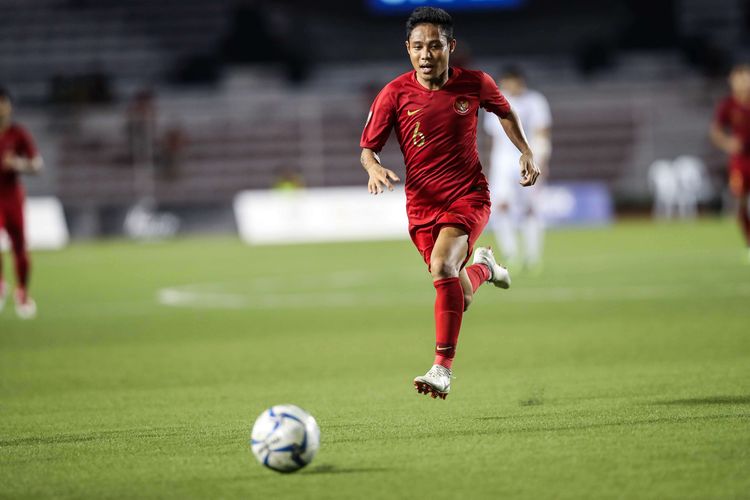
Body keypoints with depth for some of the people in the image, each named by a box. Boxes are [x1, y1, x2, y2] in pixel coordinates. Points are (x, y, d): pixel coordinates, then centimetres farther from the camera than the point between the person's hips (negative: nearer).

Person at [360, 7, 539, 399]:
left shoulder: (475, 84, -4)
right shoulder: (395, 94, -7)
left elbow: (504, 112, 17)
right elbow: (367, 148, -1)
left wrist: (526, 152, 7)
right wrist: (374, 168, -23)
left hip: (469, 195, -2)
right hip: (422, 202, 2)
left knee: (442, 267, -29)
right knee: (460, 299, 7)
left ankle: (443, 369, -25)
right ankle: (483, 267, 46)